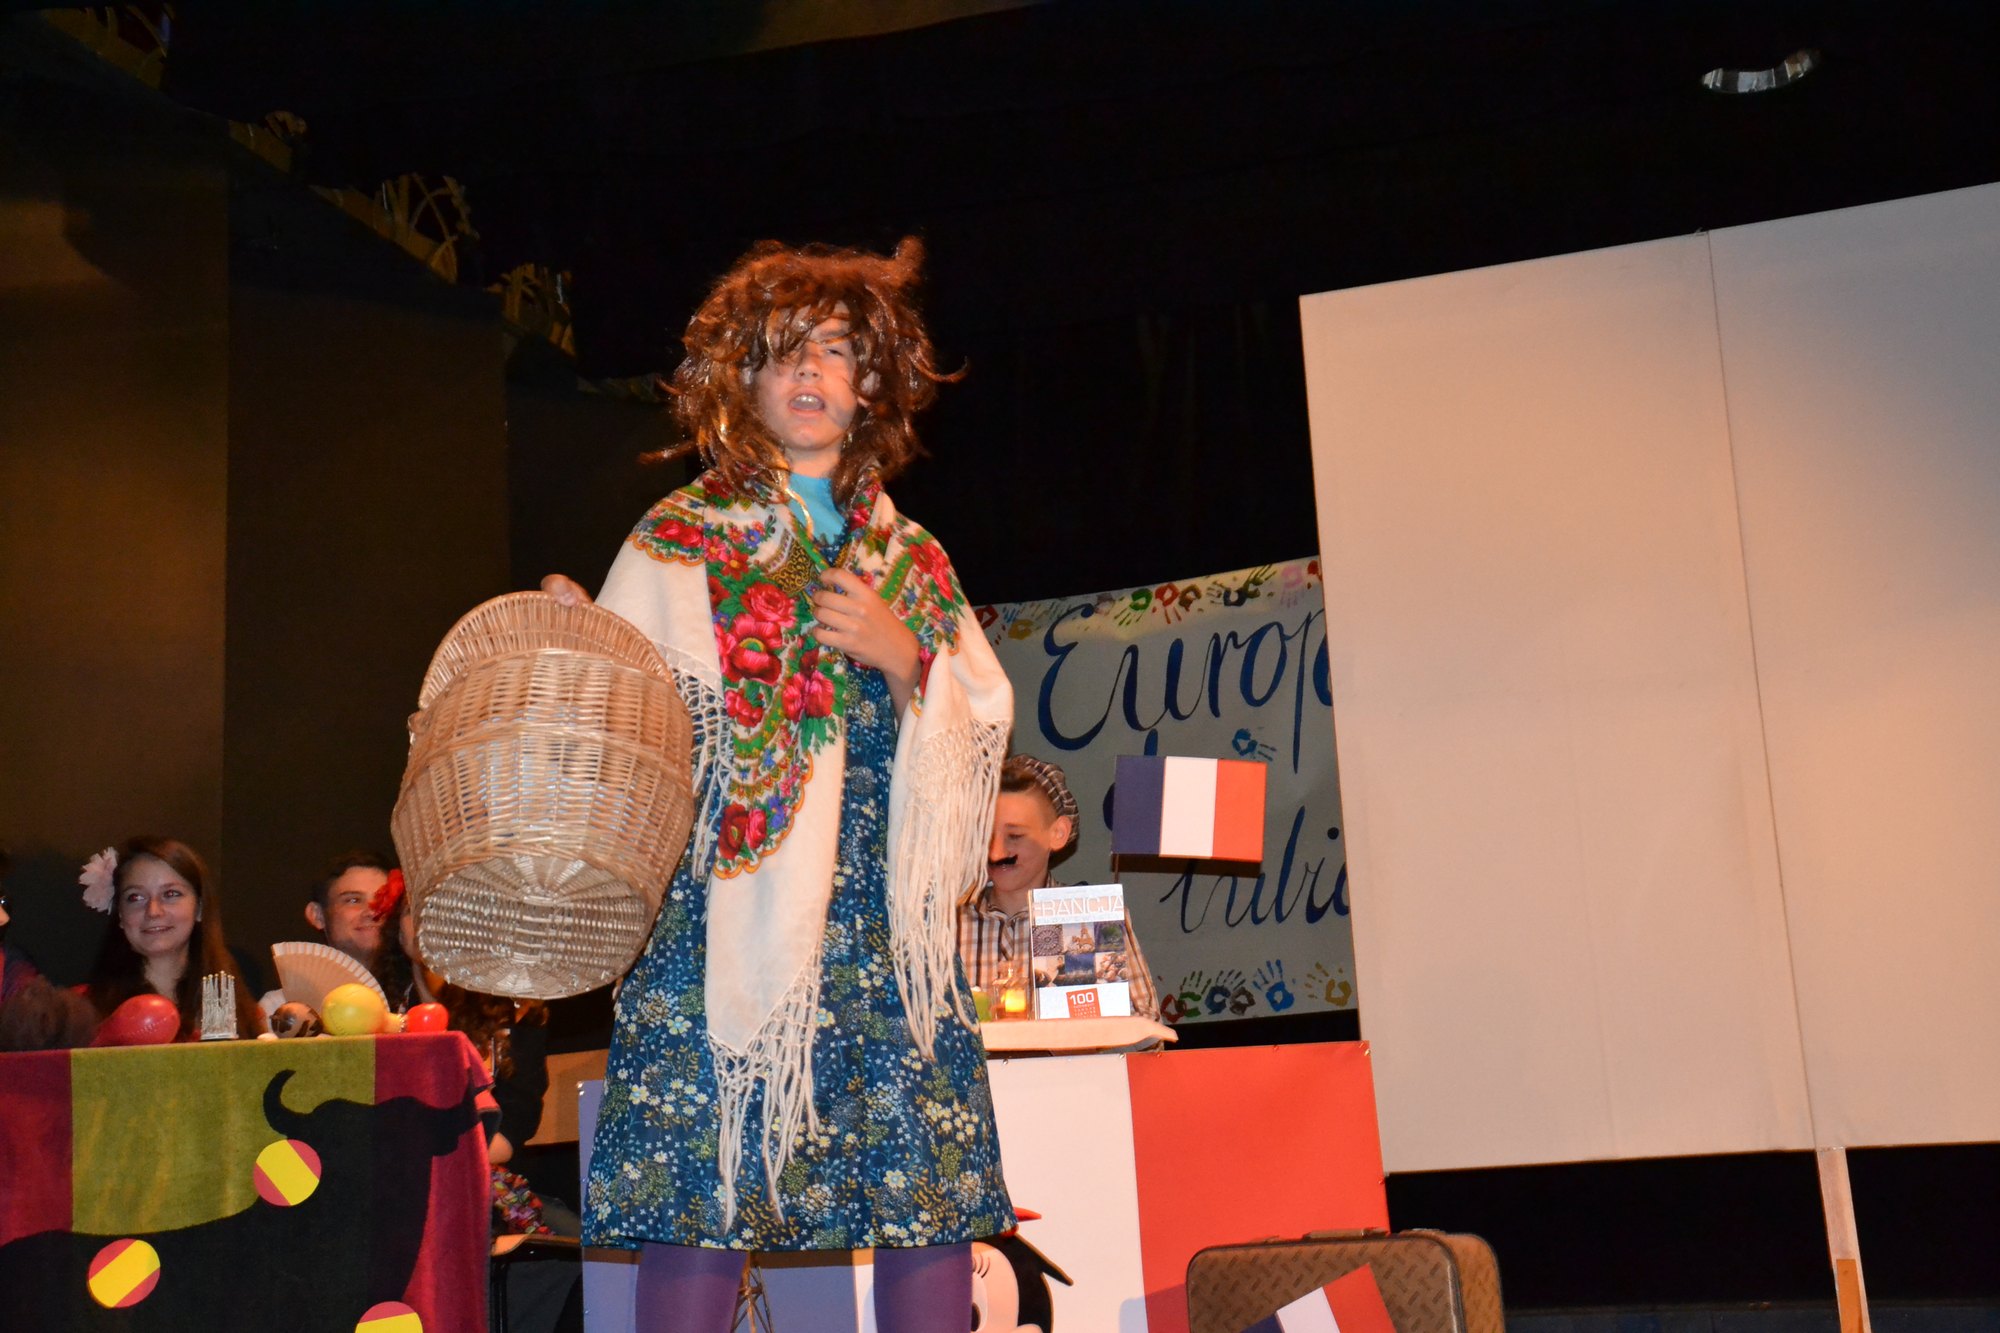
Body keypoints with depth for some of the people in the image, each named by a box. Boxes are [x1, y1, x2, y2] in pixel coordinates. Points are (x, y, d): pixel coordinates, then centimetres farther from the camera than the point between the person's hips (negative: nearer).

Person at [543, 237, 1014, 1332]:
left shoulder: (910, 557, 17)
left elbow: (982, 734, 13)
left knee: (934, 1197, 0)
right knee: (704, 1197, -7)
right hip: (727, 908, -3)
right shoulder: (679, 542, 7)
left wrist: (902, 658, -4)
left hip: (887, 920, 4)